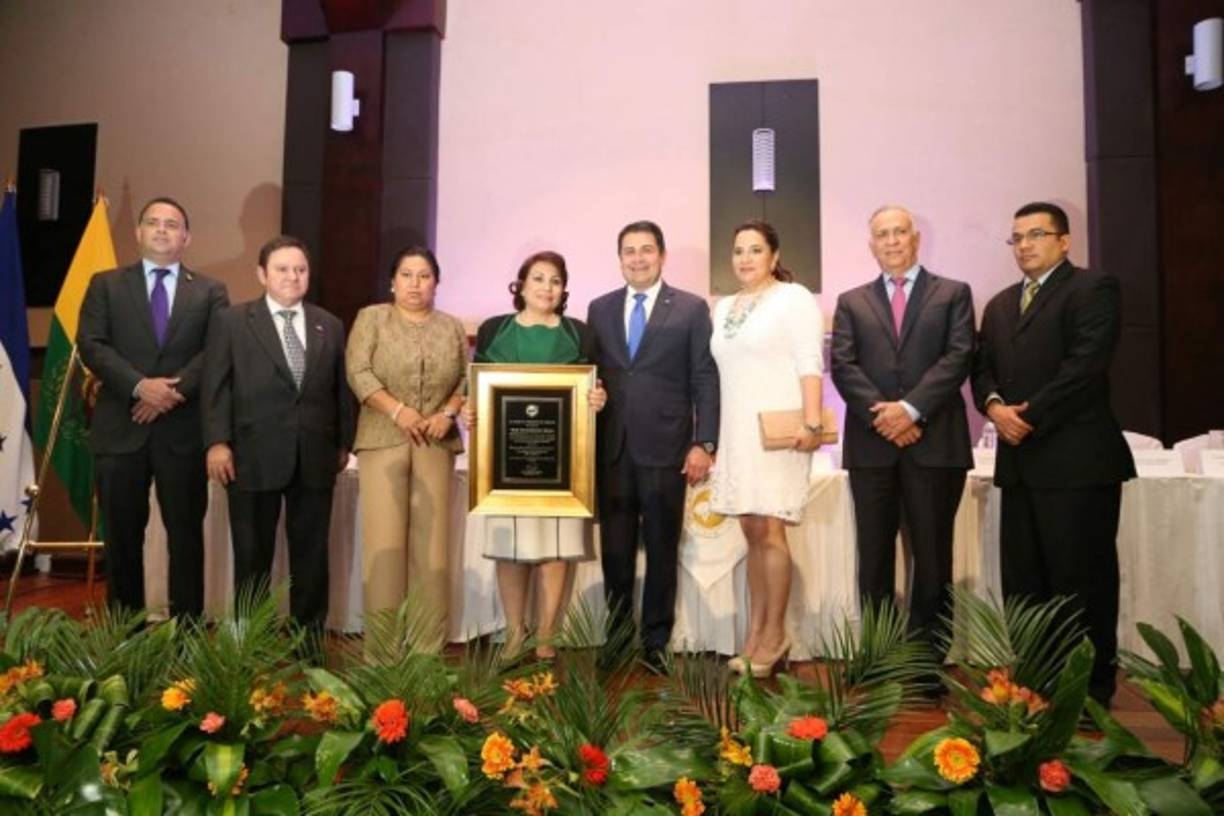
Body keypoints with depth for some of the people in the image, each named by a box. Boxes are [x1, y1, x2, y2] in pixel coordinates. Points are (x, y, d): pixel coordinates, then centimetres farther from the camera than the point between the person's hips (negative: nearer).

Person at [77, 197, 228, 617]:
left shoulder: (210, 291, 9)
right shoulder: (106, 284, 11)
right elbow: (91, 345, -1)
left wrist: (175, 390, -16)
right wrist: (140, 385, -15)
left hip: (184, 429, -1)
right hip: (120, 428, 1)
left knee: (186, 533, 4)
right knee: (122, 534, 8)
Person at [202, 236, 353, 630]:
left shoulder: (330, 326, 12)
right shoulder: (233, 321, 4)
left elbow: (341, 389, 11)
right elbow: (216, 386, -2)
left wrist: (343, 443, 7)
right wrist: (217, 442, -10)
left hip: (314, 458, 3)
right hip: (253, 457, -2)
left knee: (312, 556, 9)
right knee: (252, 557, 9)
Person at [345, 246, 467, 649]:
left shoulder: (452, 327, 14)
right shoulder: (372, 318, 6)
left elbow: (468, 379, 10)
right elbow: (358, 372, -4)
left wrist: (448, 413, -7)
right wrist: (397, 410, -14)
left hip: (436, 443, 2)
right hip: (382, 439, -2)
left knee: (431, 540, 1)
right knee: (384, 540, -6)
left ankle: (429, 645, 7)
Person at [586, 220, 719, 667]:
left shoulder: (691, 308, 2)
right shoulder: (599, 308, 12)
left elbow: (705, 381, -1)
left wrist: (704, 444, -9)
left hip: (665, 447, -2)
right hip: (611, 448, 3)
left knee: (661, 549, 8)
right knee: (614, 549, 10)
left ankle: (655, 640, 21)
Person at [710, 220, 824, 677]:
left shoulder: (794, 298, -2)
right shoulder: (724, 307, 17)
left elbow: (810, 364, -10)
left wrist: (812, 423, -20)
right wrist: (711, 436, 13)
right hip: (738, 433, 6)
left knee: (769, 533, -8)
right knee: (752, 534, 8)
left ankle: (774, 635, 4)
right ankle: (755, 636, 14)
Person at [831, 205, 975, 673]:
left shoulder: (953, 294, 9)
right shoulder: (852, 302, 14)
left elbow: (958, 357, -3)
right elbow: (842, 366, 3)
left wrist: (911, 408, -15)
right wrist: (881, 414, -11)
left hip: (934, 442, -1)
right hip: (871, 445, 2)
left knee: (932, 556, 3)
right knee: (874, 556, 6)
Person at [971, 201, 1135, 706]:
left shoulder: (1093, 290, -2)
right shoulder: (999, 305, 21)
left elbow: (1085, 365, -14)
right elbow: (982, 366, 14)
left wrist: (1031, 418, -15)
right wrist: (994, 406, -7)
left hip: (1077, 460, -7)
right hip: (1020, 462, 7)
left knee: (1082, 580, 0)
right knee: (1022, 582, 10)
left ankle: (1090, 692, 12)